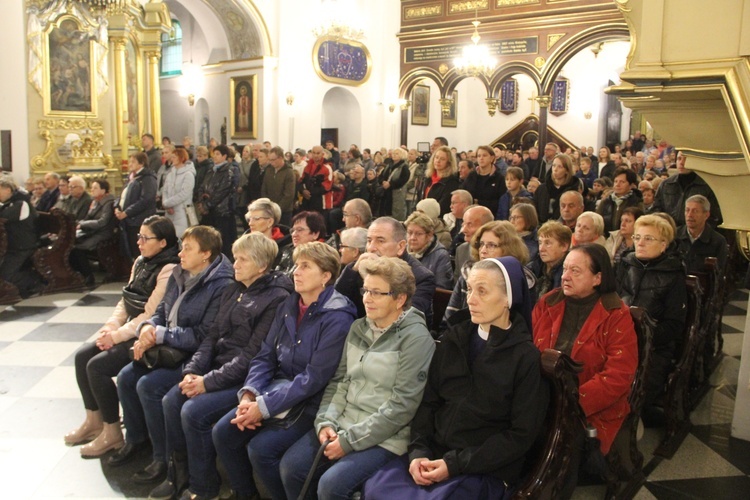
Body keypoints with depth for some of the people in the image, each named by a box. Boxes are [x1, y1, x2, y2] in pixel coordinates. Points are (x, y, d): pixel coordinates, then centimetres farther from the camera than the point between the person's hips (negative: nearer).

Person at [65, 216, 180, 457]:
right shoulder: (141, 262, 10)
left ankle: (112, 433, -3)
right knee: (82, 355, 1)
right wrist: (111, 326, -3)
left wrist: (117, 336, -17)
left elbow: (151, 315, -21)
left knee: (97, 365, -18)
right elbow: (124, 301, 13)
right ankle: (94, 421, 16)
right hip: (129, 331, 9)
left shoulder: (168, 271, -19)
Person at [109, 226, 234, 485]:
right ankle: (136, 438, 23)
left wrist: (160, 335, -18)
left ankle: (164, 458, -4)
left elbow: (204, 336, -23)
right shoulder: (180, 275, 7)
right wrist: (147, 328, -8)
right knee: (126, 377, -1)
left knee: (149, 385, -22)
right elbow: (162, 311, 15)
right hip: (169, 348, 9)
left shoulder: (221, 286, -20)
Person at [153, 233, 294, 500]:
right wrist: (192, 371, -5)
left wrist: (209, 381, -19)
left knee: (194, 411, -22)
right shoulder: (233, 291, 12)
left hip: (248, 378, -8)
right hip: (218, 368, 8)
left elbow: (252, 355, -19)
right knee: (171, 400, -9)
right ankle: (179, 475, 10)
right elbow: (212, 337, 11)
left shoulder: (276, 298, -14)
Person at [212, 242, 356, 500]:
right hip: (278, 388, 7)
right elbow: (265, 356, 6)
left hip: (311, 403, -7)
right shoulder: (287, 306, 5)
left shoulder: (337, 319, -18)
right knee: (223, 432, -5)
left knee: (260, 448, -22)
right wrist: (249, 394, -12)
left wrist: (264, 406, -22)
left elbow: (314, 378, -21)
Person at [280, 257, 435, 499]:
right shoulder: (358, 328, 9)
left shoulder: (415, 338, -13)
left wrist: (349, 440, -17)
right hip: (344, 424, 7)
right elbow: (339, 381, 11)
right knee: (290, 466, -8)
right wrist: (326, 422, -7)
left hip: (385, 437, -6)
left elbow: (402, 406, -17)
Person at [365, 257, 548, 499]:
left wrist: (456, 464, -14)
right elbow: (428, 401, 8)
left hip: (485, 468, -4)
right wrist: (418, 451, -9)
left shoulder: (526, 357, -7)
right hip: (435, 453, 4)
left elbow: (522, 434, -9)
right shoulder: (453, 338, 8)